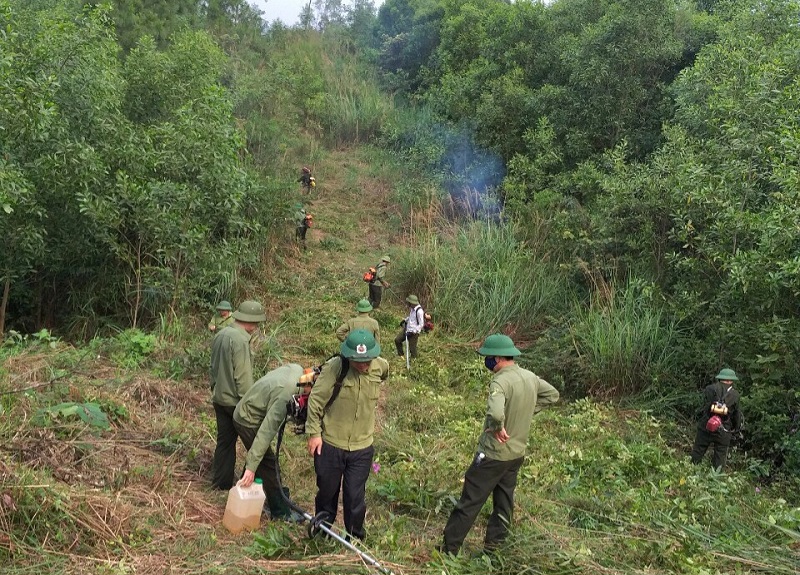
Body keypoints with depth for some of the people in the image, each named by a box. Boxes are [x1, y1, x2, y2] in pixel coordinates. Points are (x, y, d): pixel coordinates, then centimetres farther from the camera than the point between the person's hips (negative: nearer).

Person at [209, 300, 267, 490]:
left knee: (224, 440, 15)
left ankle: (220, 481, 21)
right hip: (235, 401, -8)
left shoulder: (221, 335, 7)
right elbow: (243, 376, -22)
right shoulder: (240, 340, -22)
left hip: (219, 398, 8)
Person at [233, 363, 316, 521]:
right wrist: (251, 467, -33)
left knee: (260, 457, 25)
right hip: (249, 423, -9)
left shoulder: (296, 369, -14)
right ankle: (280, 511, 11)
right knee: (268, 464, -1)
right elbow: (266, 432, -36)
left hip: (244, 413, 9)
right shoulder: (285, 395, -37)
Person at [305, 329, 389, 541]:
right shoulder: (335, 367, -20)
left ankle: (355, 537, 28)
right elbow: (316, 400, -13)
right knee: (327, 491, 18)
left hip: (362, 447, 2)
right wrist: (314, 432, -11)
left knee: (355, 497, 6)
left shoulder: (380, 367, -7)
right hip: (329, 444, -1)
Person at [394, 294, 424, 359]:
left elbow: (421, 324, -22)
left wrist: (413, 332, -22)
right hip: (407, 330, 9)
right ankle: (400, 355, 30)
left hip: (414, 333, -9)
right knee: (397, 340, 14)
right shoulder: (412, 308, 2)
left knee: (412, 349, 0)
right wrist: (405, 320, 10)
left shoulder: (419, 311, -25)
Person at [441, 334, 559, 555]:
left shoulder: (501, 381, -25)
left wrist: (498, 428, -23)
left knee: (470, 501, 3)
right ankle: (493, 545, 27)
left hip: (494, 454, -8)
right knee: (504, 501, 17)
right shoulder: (531, 377, 0)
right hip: (517, 453, 8)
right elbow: (552, 394, 18)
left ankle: (450, 548, 12)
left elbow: (495, 412, -43)